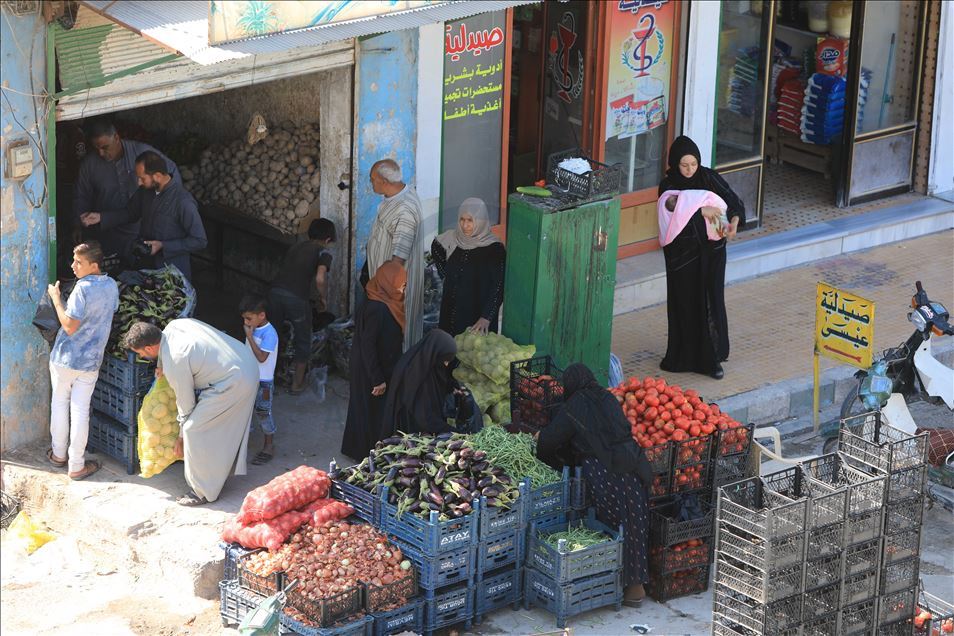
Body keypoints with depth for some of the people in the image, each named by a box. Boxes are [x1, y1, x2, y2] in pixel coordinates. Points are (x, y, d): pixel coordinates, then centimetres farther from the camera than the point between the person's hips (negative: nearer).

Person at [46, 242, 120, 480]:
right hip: (90, 360, 4)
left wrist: (56, 299, -14)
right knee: (80, 410, 7)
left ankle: (59, 454, 28)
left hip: (64, 357, -4)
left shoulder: (83, 288, -21)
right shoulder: (111, 286, -1)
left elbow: (70, 326, -22)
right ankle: (77, 465, 9)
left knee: (59, 404, 15)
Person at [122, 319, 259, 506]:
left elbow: (186, 404, -9)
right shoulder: (173, 325, 2)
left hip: (233, 383, -10)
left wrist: (181, 438, 7)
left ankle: (203, 491, 6)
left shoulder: (174, 363, -21)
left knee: (194, 431, -3)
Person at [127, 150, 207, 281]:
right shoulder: (146, 190, -2)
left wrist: (163, 246, -21)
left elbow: (199, 241, -21)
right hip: (145, 265, 7)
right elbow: (132, 214, 17)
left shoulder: (183, 202, -24)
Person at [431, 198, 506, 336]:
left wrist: (486, 318, -26)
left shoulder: (494, 249, -15)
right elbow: (436, 248, 22)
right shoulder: (452, 239, -1)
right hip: (451, 312, 5)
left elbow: (498, 288, -17)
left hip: (478, 314, -5)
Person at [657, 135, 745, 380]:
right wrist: (701, 211, -34)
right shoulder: (668, 186, -6)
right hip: (682, 253, -1)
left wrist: (734, 221, -28)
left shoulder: (709, 178, -3)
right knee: (684, 304, 5)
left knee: (711, 302, 1)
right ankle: (683, 357, 17)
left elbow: (734, 201, -7)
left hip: (710, 251, 1)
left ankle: (711, 358, 10)